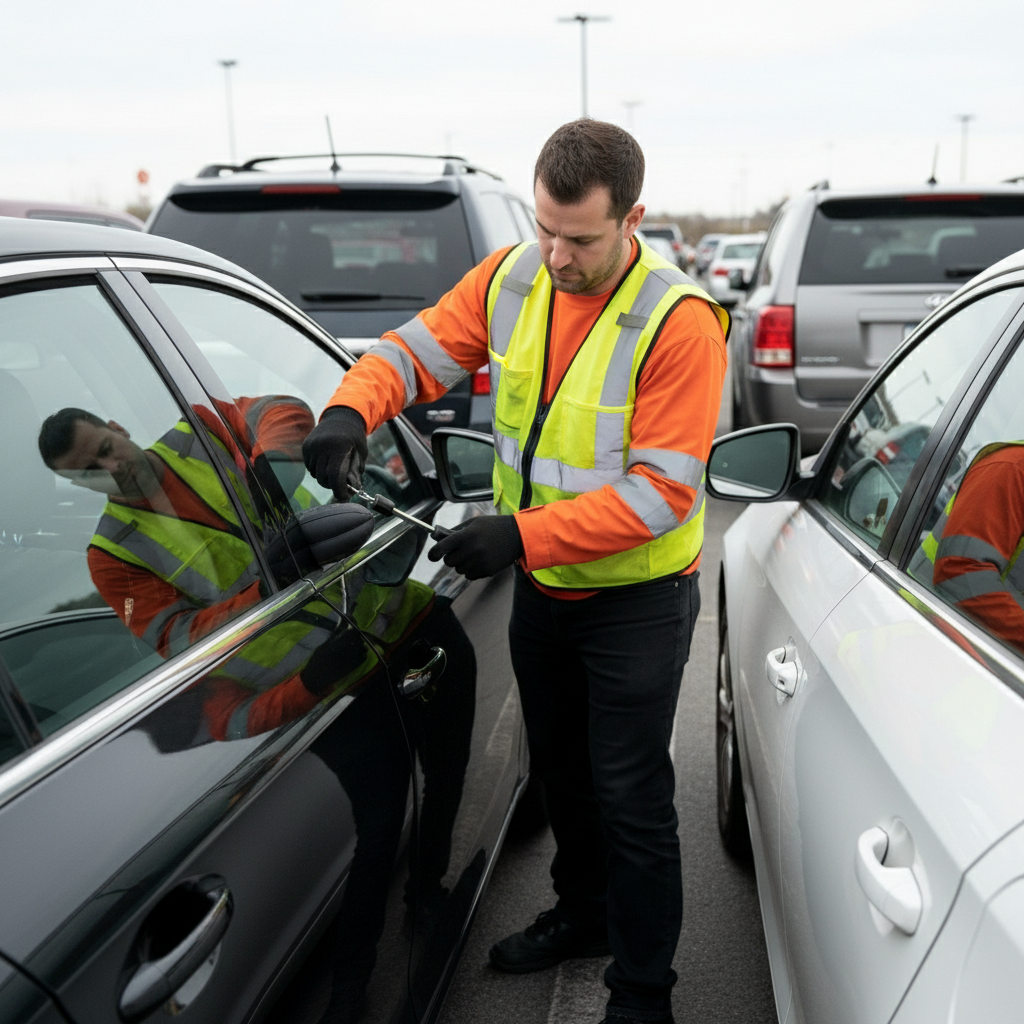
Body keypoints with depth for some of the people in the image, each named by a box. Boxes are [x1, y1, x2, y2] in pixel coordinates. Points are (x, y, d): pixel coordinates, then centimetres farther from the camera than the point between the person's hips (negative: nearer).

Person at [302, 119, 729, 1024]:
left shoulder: (679, 322, -24)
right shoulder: (512, 278, -7)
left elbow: (661, 489, -26)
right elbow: (420, 348, 0)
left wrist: (523, 535, -33)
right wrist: (352, 406, -23)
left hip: (636, 599, -6)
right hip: (540, 587, 6)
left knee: (630, 797, 4)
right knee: (560, 768, 23)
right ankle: (583, 914, 48)